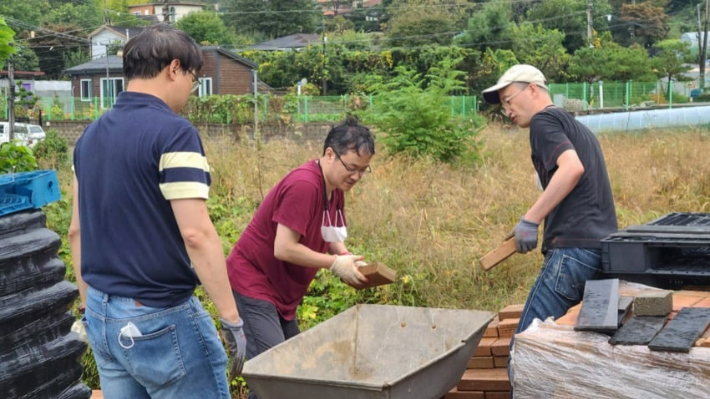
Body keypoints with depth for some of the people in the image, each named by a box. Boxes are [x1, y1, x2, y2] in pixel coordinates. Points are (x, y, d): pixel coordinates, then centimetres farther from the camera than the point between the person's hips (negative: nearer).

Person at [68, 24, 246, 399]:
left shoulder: (91, 135, 8)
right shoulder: (173, 132, -16)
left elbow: (77, 231, 14)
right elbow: (196, 234, -22)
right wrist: (231, 317, -16)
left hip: (102, 315, 8)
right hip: (159, 319, -8)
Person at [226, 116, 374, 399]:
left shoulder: (334, 187, 4)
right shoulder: (304, 185, -24)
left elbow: (329, 234, 14)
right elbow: (284, 248, -26)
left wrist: (347, 258, -7)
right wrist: (336, 264, -19)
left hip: (281, 293, 10)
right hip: (252, 287, -10)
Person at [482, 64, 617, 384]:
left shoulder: (544, 120, -1)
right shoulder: (577, 128, 26)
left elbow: (572, 168, -19)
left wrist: (530, 219, -17)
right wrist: (540, 222, 22)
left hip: (574, 249, -10)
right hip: (605, 249, 10)